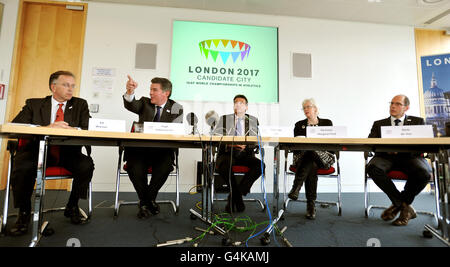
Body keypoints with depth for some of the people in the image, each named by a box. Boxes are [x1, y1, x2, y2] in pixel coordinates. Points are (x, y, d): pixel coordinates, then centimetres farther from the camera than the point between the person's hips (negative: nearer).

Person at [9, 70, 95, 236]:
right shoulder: (34, 104, 11)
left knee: (86, 165, -28)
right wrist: (46, 128, -22)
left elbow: (89, 128, 0)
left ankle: (72, 206, -3)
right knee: (22, 166, -31)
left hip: (68, 152, 1)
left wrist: (71, 129, -22)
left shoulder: (80, 105, 12)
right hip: (38, 150, 0)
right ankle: (24, 212, -3)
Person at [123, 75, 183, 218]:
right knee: (134, 167, -28)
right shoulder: (145, 102, 12)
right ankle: (145, 201, -2)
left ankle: (149, 198, -5)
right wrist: (130, 92, -32)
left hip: (162, 149, -1)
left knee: (165, 166, -31)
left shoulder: (176, 108, 7)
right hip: (140, 148, 2)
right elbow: (131, 106, -11)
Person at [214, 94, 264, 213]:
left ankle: (232, 198, -18)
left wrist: (246, 145, -14)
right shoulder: (224, 119, 14)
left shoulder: (253, 120, 18)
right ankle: (238, 198, -14)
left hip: (245, 154, 2)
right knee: (223, 165, -35)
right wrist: (231, 144, -17)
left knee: (260, 165, -27)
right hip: (227, 154, -1)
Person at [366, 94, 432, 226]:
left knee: (424, 173, -34)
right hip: (386, 157, 1)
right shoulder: (379, 124, 21)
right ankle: (405, 206, -14)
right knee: (372, 167, -33)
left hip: (409, 156, 0)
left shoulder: (417, 121, 19)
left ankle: (398, 203, -5)